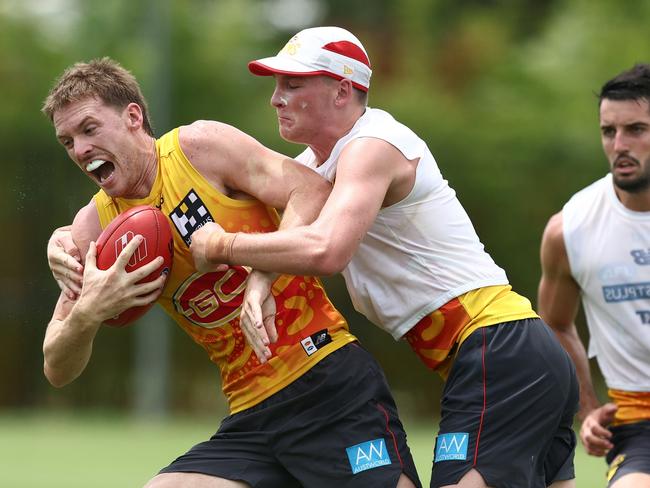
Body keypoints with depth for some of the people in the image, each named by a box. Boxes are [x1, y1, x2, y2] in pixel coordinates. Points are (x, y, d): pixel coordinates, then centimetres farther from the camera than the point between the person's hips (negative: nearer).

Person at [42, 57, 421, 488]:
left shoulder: (199, 146, -4)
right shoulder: (97, 224, 8)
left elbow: (314, 191, -15)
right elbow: (58, 371, 7)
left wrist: (264, 276, -30)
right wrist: (87, 314, -16)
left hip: (330, 383, -5)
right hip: (250, 416, 5)